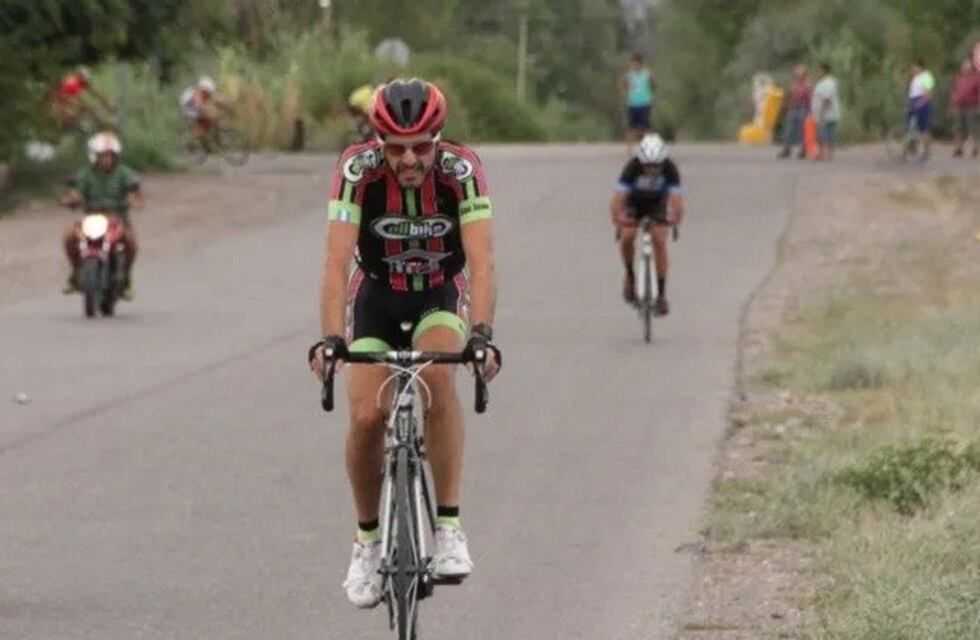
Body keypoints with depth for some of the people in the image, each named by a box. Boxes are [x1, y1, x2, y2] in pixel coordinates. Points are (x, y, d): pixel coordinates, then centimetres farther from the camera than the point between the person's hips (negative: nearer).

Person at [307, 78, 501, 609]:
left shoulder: (461, 171, -27)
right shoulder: (358, 171, -27)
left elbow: (481, 261, -33)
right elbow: (337, 261, -32)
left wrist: (482, 334, -48)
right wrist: (330, 338, -45)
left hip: (440, 297, -1)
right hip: (376, 297, 1)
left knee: (437, 376, -31)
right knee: (366, 417, -16)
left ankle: (448, 526, -24)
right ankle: (367, 540, 9)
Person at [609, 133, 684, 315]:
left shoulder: (670, 168, -31)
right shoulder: (633, 167, -34)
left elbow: (676, 197, -39)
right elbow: (617, 199, -38)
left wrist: (677, 216, -52)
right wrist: (617, 217, -50)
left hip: (657, 203, 0)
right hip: (633, 202, 0)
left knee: (659, 241, -16)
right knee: (627, 237, -24)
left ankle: (661, 295, -7)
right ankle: (630, 276, 3)